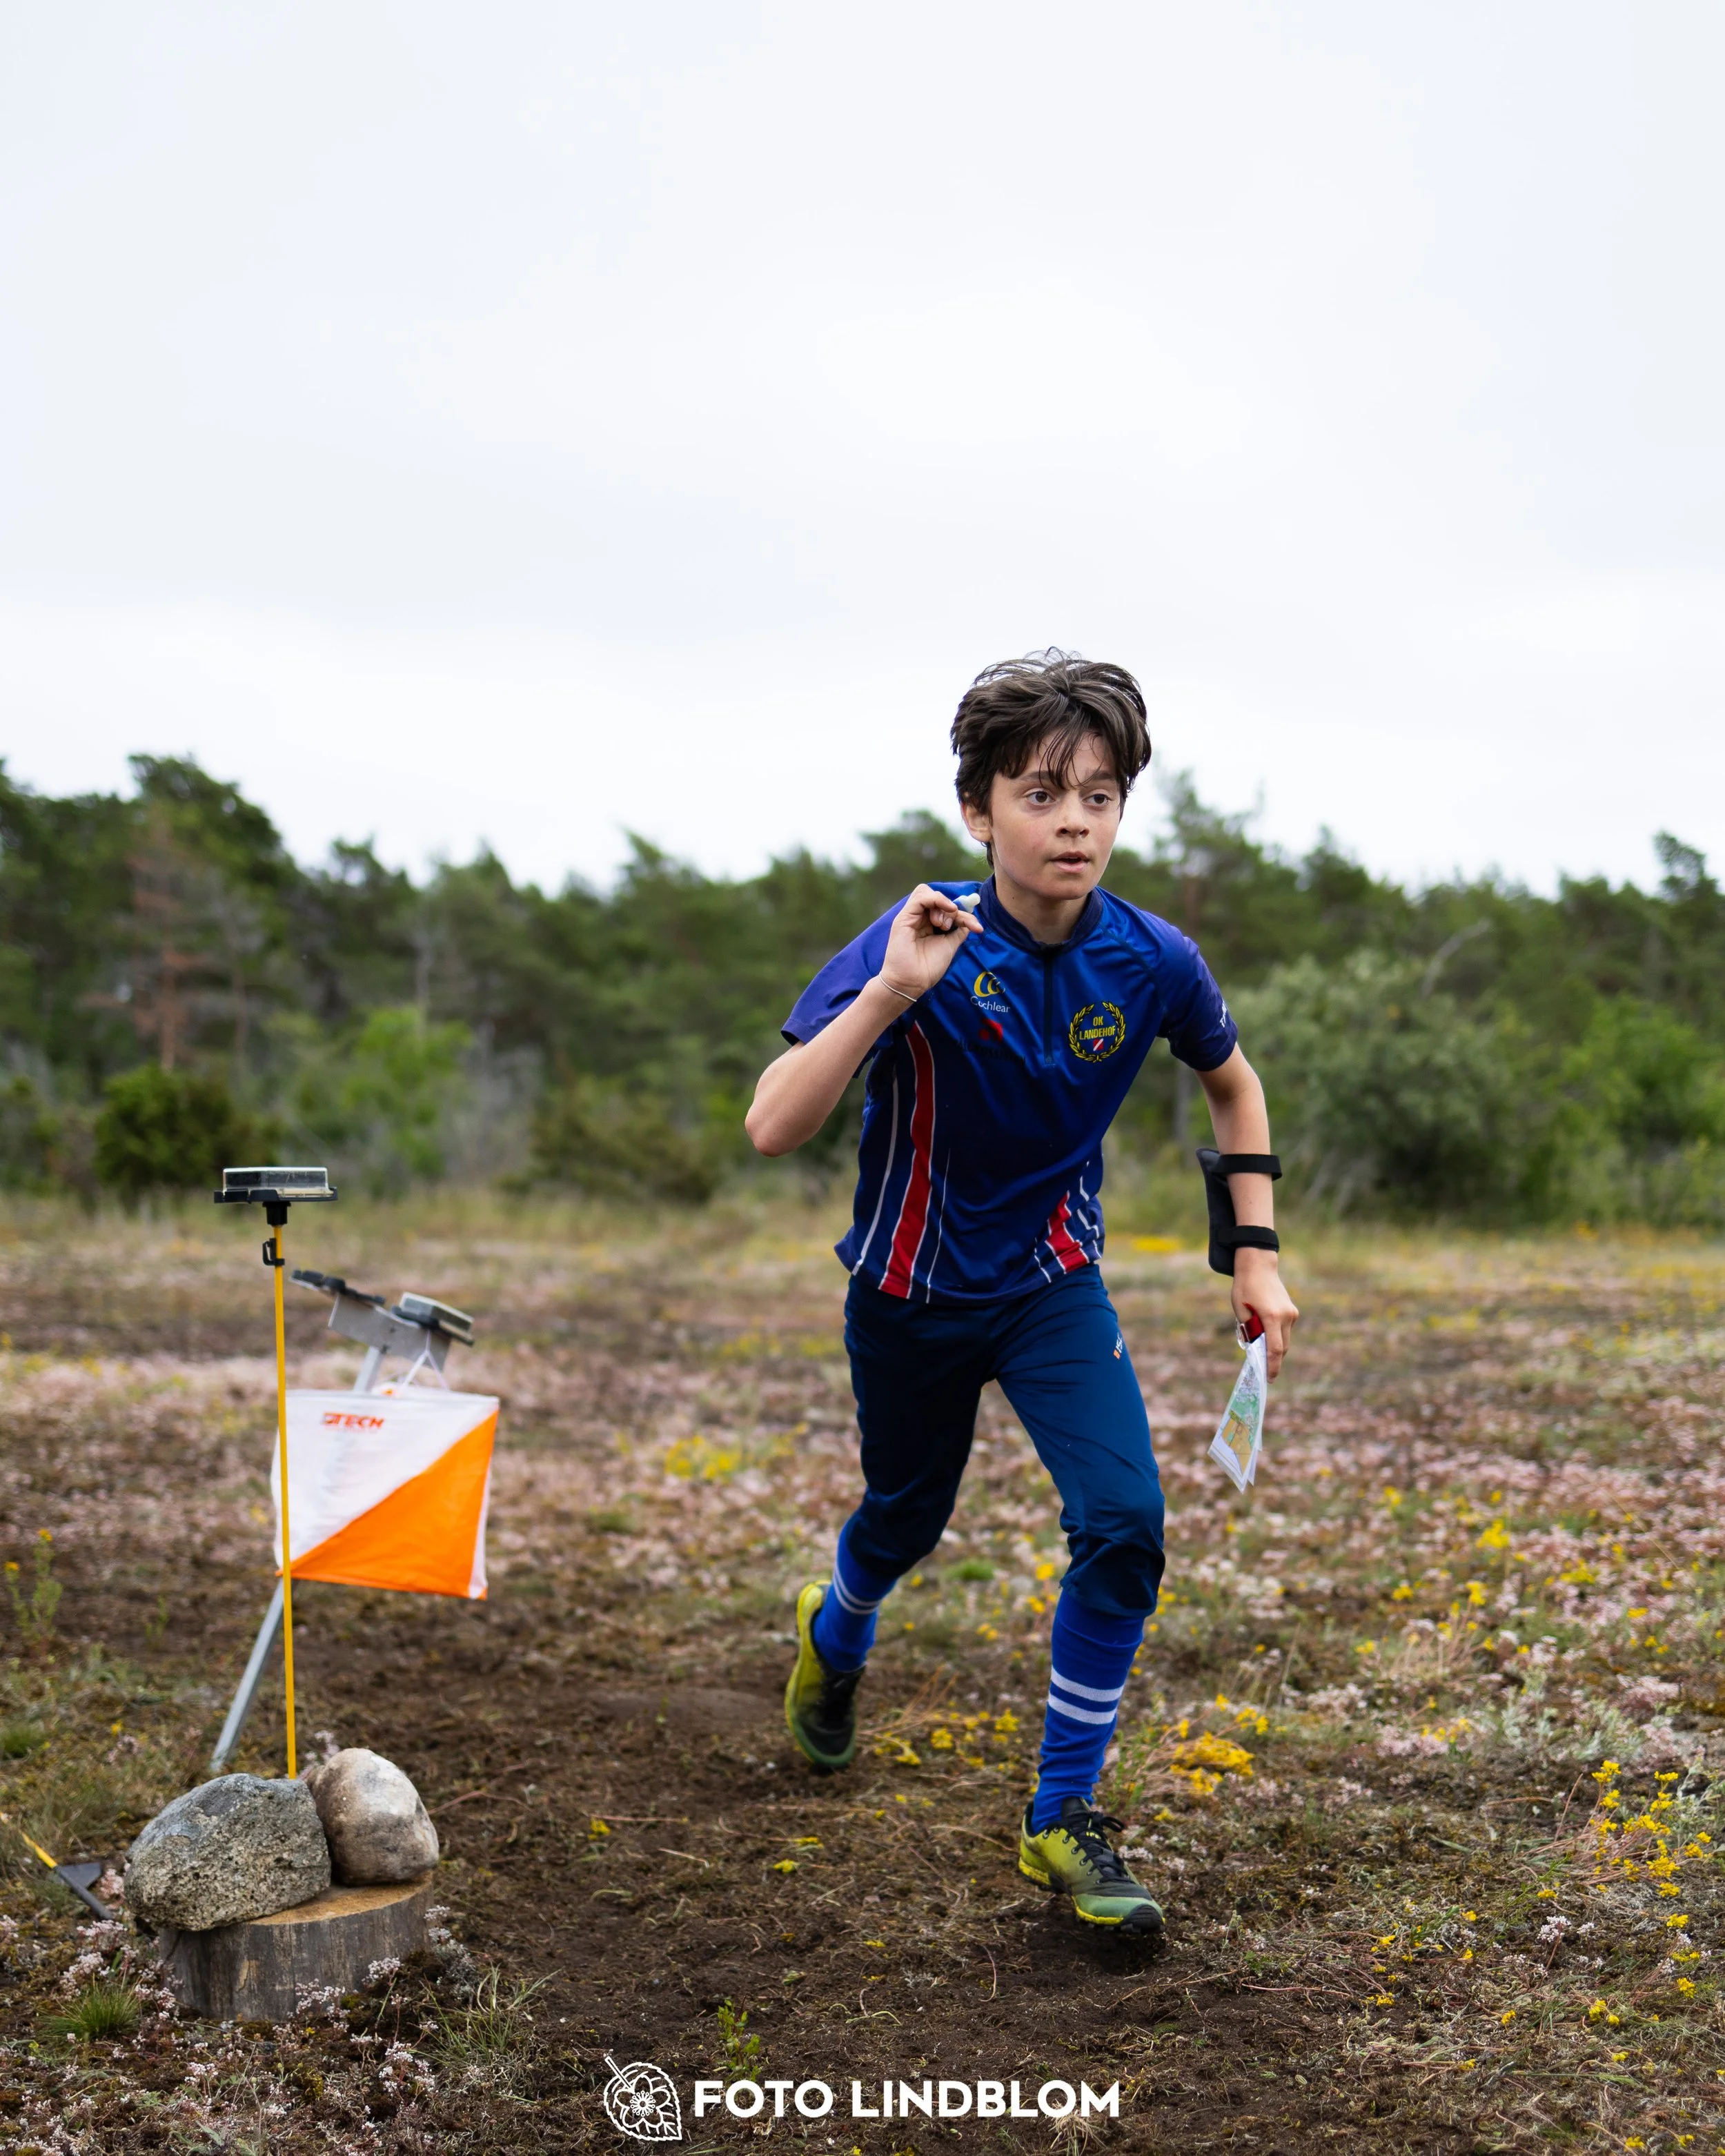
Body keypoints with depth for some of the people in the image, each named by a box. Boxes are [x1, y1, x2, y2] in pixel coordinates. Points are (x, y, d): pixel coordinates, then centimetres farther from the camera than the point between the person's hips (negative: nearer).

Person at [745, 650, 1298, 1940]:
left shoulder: (1151, 963, -16)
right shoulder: (922, 945, -26)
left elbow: (1233, 1083, 7)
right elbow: (771, 1130, -34)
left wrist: (1258, 1252, 1)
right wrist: (891, 994, -45)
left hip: (1054, 1282, 2)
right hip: (911, 1288, -2)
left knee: (1124, 1519, -16)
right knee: (909, 1522, 18)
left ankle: (1064, 1819, 3)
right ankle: (835, 1636, 57)